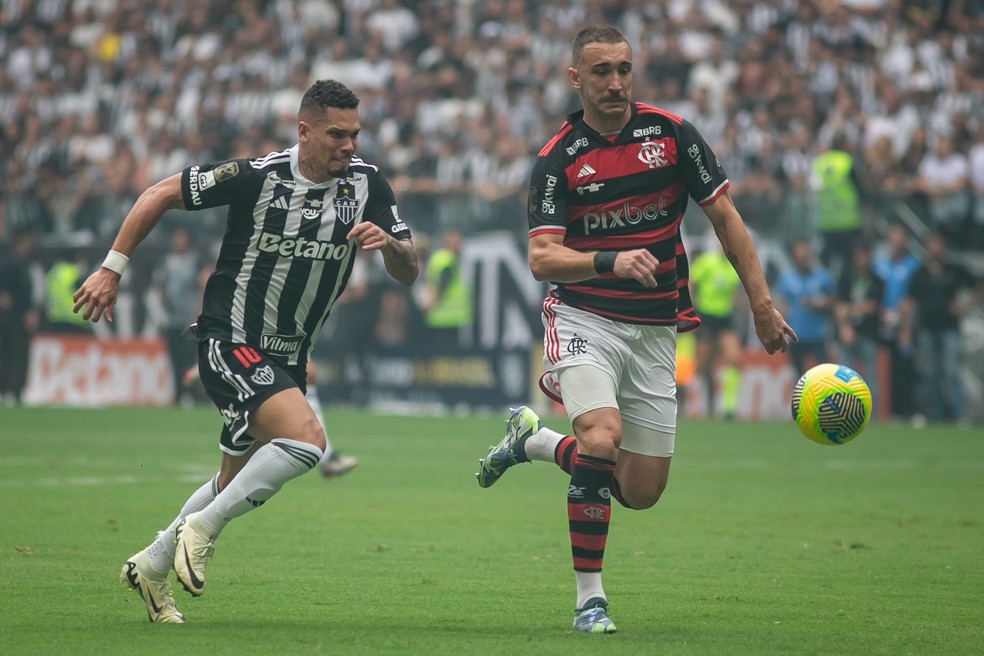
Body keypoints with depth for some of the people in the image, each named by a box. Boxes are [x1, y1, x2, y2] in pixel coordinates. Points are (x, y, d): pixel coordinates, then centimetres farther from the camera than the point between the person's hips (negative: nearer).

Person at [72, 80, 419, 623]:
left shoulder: (366, 184, -4)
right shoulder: (255, 176, -17)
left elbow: (408, 273, -2)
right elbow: (160, 194, -6)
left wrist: (388, 243, -25)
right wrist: (111, 269, -6)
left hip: (287, 357, 7)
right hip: (229, 344, -7)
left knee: (236, 484, 16)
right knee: (306, 438, -27)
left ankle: (151, 566, 37)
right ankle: (201, 528, -12)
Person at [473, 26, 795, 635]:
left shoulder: (671, 133, -2)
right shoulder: (558, 160, -7)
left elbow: (725, 218, 4)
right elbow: (542, 258, -15)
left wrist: (762, 303, 0)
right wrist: (611, 262, -33)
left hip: (655, 328, 3)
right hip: (584, 318, -3)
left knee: (643, 490, 2)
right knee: (604, 439, -28)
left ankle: (535, 439, 29)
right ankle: (590, 596, -15)